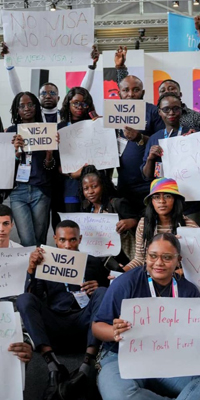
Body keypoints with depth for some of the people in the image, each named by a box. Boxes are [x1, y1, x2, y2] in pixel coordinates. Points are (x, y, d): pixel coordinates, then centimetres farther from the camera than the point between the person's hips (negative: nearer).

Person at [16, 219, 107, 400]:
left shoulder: (93, 262, 17)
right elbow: (32, 298, 5)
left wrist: (97, 289, -12)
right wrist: (31, 269, -11)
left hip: (83, 322, 0)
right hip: (55, 325, 1)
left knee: (102, 292, -27)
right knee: (24, 299, -23)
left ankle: (86, 368, -37)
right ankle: (54, 368, -37)